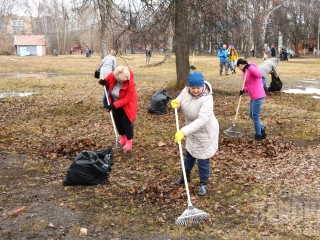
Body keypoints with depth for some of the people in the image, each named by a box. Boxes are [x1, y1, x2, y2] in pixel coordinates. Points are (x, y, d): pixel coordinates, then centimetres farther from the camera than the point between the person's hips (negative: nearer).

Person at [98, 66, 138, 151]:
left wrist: (114, 105, -36)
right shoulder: (112, 76, -22)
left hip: (127, 105, -5)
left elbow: (126, 99, -30)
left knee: (126, 122, -4)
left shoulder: (130, 84, -33)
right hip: (115, 104, 5)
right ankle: (123, 138, 33)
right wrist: (103, 82, -23)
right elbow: (107, 81, 2)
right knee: (118, 121, 13)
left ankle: (129, 142, 9)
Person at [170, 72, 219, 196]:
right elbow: (179, 102, 2)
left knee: (202, 159, 7)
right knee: (189, 153, 26)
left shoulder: (206, 99, -35)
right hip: (192, 130, 7)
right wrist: (175, 103, -26)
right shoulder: (186, 91, -15)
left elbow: (202, 120, -46)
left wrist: (183, 131, -53)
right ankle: (186, 175, 50)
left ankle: (203, 183, 30)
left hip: (205, 132, -7)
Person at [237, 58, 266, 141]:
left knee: (255, 116, -2)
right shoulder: (245, 72, 15)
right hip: (253, 97, 10)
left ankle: (259, 135, 13)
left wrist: (249, 67, -33)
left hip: (258, 97, -10)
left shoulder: (252, 68, -13)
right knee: (251, 115, 17)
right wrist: (244, 90, -1)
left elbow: (259, 75, -33)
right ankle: (262, 130, 29)